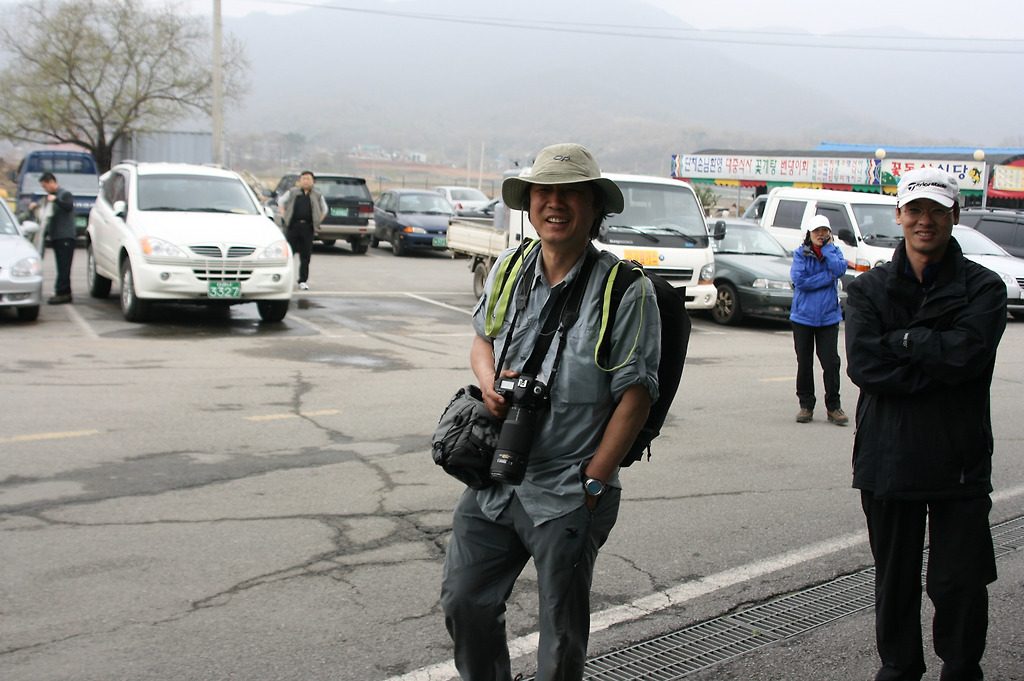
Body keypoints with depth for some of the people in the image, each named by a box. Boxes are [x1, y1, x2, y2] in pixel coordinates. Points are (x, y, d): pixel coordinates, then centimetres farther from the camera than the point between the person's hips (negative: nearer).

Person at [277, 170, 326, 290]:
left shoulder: (317, 195, 11)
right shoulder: (292, 192, 10)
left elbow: (324, 210, 22)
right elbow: (281, 202, 21)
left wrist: (317, 222, 10)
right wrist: (284, 216, 9)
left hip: (307, 227, 0)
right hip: (293, 225, 0)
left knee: (306, 255, 0)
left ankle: (303, 281, 8)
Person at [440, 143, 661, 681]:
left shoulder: (625, 290, -12)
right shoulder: (507, 269, 4)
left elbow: (635, 395, -12)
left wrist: (593, 482, -14)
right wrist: (489, 381, -4)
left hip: (568, 497, -5)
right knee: (463, 601, 12)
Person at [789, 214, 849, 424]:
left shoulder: (834, 251, 8)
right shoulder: (800, 254, 2)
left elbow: (840, 270, -13)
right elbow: (799, 280, -12)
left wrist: (827, 248, -8)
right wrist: (828, 278, -11)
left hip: (828, 316, 0)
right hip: (803, 315, 0)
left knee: (831, 362, -3)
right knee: (804, 363, 5)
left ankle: (833, 407, 6)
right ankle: (806, 405, 16)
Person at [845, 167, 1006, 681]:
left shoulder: (983, 287, 1)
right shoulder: (870, 288, 6)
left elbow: (967, 353, -18)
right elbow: (863, 364, -10)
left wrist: (901, 339, -10)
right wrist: (938, 364, -14)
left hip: (960, 460, -2)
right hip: (888, 459, 2)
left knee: (960, 582, 2)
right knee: (895, 579, 13)